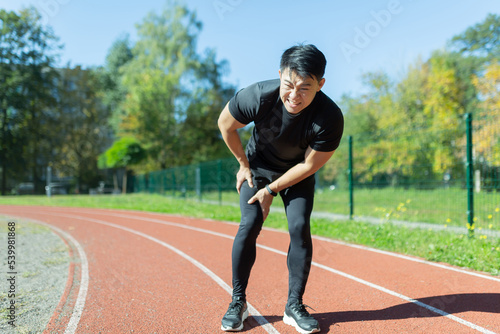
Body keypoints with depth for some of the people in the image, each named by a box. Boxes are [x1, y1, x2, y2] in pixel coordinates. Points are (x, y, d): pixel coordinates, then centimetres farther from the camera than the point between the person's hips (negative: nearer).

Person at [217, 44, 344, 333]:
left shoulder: (330, 118, -33)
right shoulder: (258, 97, -33)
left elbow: (309, 165, -20)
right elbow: (225, 124, -12)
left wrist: (271, 190, -16)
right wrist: (243, 164, -4)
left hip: (298, 175, 0)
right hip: (258, 167, 0)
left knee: (300, 227, -12)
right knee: (250, 225, -12)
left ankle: (294, 306, 6)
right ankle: (238, 302, 5)